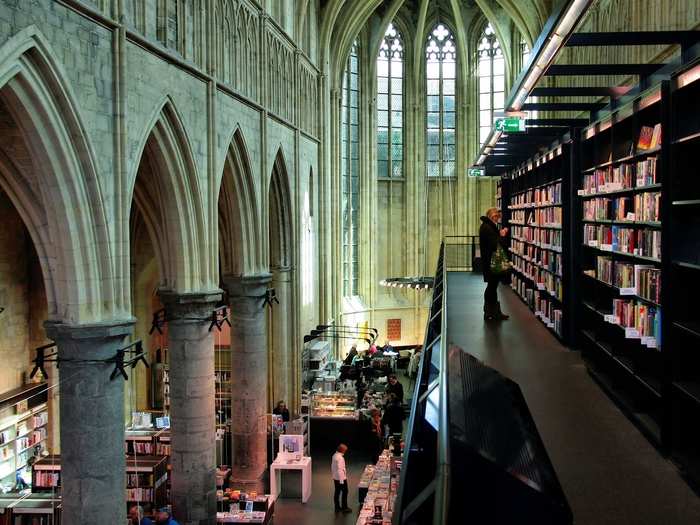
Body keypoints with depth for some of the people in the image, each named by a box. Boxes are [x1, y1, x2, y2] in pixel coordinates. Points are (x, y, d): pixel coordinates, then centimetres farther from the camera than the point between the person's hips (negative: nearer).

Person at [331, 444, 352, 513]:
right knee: (344, 492, 5)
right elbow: (340, 469, -25)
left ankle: (337, 507, 22)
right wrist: (341, 480, -21)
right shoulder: (340, 458, -25)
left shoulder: (334, 455, 4)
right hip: (341, 478, -9)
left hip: (335, 478, 9)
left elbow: (332, 466, 14)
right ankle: (344, 508, 12)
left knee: (337, 492, 15)